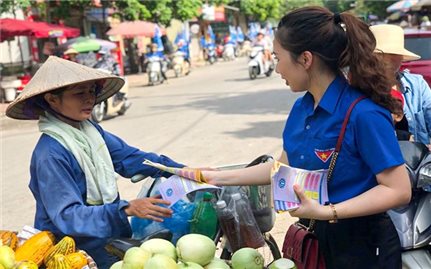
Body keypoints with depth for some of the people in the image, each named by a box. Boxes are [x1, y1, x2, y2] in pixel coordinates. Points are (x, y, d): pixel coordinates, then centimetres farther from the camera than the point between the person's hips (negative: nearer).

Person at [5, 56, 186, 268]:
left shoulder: (92, 131, 2)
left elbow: (128, 156, 7)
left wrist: (182, 170, -1)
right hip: (76, 251, -7)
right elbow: (67, 215, -23)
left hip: (112, 237, 7)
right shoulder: (49, 154, -20)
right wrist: (127, 209, -32)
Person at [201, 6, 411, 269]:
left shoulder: (364, 113, -24)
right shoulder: (302, 107, 0)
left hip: (363, 246, -7)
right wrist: (220, 178, 9)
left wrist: (328, 212, -30)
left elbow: (399, 190, -23)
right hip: (316, 237, 7)